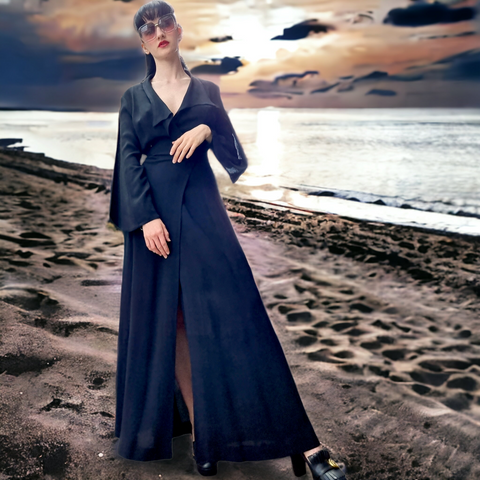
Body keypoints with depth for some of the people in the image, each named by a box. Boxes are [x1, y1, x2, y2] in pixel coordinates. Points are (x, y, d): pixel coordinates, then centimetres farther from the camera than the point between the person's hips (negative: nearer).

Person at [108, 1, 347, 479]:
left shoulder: (207, 91, 14)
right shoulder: (134, 98, 12)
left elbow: (232, 150, 9)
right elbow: (128, 160, 1)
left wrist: (207, 129, -12)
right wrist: (146, 217, -13)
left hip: (201, 207, -1)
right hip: (152, 208, 1)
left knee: (234, 315, -9)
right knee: (167, 318, 1)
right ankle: (196, 423, 14)